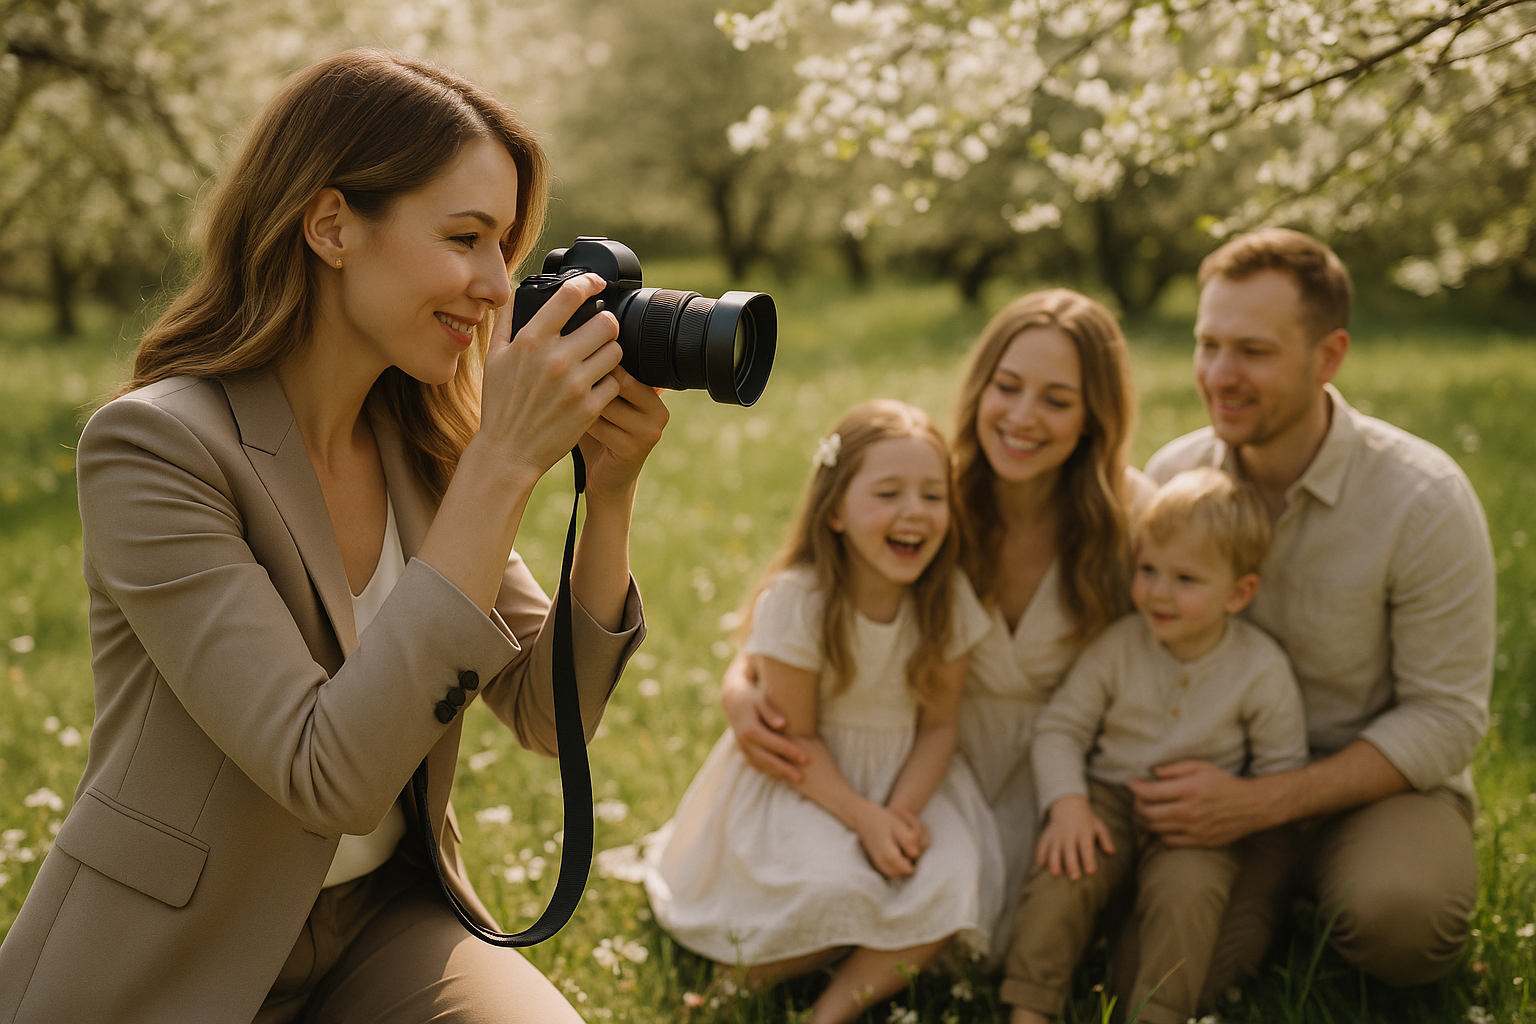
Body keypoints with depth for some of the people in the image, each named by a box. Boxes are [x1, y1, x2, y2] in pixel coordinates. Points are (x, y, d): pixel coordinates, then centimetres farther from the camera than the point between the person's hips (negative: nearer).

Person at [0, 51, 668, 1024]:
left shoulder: (419, 441, -1)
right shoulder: (152, 443, -20)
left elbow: (550, 716, 0)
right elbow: (331, 776, -28)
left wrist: (610, 499, -15)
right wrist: (503, 466, -30)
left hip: (387, 917, 4)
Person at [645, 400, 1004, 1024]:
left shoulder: (947, 601, -10)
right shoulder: (794, 601, -21)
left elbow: (937, 724, -3)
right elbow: (796, 737, -15)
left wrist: (902, 811, -19)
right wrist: (864, 818, -25)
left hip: (908, 777, 4)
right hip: (804, 780, -4)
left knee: (950, 886, -22)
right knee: (832, 888, -30)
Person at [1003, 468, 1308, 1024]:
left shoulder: (1263, 669, -8)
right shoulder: (1116, 647, -6)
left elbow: (1282, 766, 0)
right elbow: (1060, 726, -2)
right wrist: (1067, 802, -18)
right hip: (1110, 799, 1)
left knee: (1186, 892, -29)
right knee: (1063, 873, -23)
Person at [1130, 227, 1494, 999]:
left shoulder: (1423, 499, -17)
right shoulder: (1170, 477, -5)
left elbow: (1446, 717, -15)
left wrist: (1263, 802, -25)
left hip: (1381, 782, -2)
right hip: (1224, 783, 3)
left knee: (1399, 913, -36)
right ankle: (1273, 890, 11)